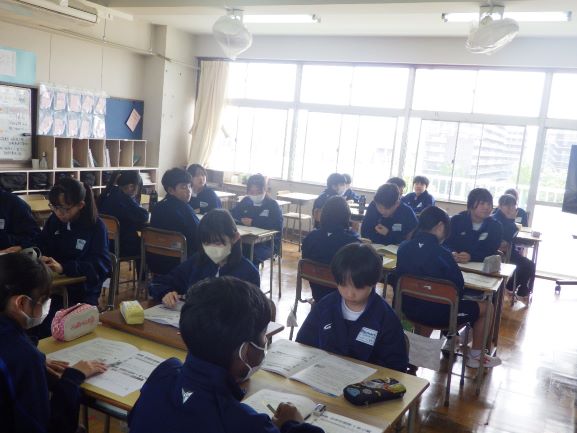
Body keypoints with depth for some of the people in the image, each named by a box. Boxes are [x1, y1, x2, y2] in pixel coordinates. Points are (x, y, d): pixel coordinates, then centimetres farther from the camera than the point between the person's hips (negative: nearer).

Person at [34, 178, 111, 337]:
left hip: (82, 293, -4)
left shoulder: (96, 226, -9)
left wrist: (64, 267, -31)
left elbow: (101, 266, -18)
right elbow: (40, 246, 13)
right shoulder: (54, 220, 7)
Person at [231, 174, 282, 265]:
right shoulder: (245, 201, 14)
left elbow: (278, 226, -15)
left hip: (267, 244, -4)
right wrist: (242, 220, -16)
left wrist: (253, 222, -19)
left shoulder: (273, 205, 0)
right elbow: (231, 216, 6)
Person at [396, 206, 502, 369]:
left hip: (409, 308, 6)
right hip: (438, 314, -6)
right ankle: (476, 357, 30)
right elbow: (459, 289, -16)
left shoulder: (403, 247, -6)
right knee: (484, 308, 17)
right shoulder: (442, 254, -23)